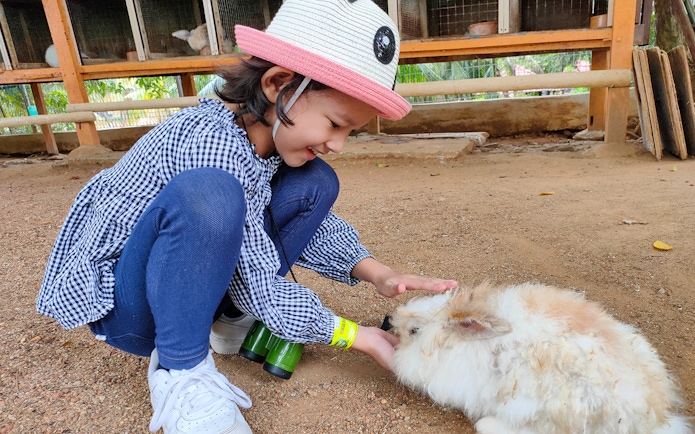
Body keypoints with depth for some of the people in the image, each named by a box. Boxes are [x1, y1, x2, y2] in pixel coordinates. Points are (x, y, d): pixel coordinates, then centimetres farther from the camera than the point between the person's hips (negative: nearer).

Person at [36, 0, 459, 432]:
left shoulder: (268, 131, -7)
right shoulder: (211, 143, -31)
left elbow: (314, 223, 1)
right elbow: (258, 286, -27)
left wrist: (379, 274, -13)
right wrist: (357, 335, -19)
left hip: (201, 284, 8)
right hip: (124, 306, -7)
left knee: (314, 183, -5)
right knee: (205, 193, -38)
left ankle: (231, 320, 1)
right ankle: (180, 370, -18)